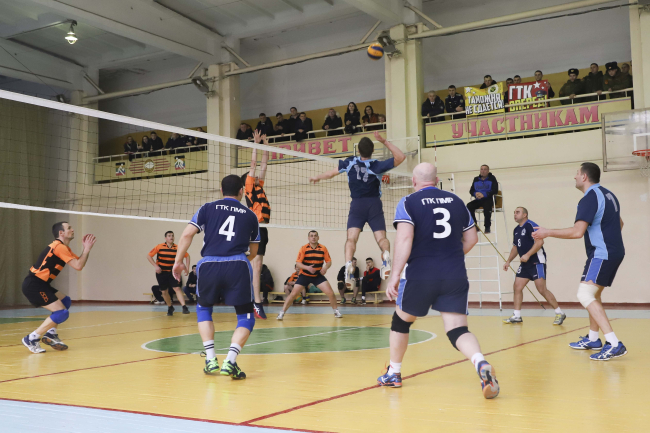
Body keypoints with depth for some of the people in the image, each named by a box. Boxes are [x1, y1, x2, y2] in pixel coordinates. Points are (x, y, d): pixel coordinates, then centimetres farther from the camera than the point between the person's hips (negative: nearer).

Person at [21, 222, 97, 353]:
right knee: (62, 313, -13)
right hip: (33, 286, -10)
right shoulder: (59, 247, -14)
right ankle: (31, 339, -9)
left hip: (39, 284, 10)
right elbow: (78, 266, -19)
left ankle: (51, 334, 16)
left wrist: (86, 249, 7)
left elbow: (78, 262, 19)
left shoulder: (64, 248, 18)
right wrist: (87, 249, -9)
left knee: (65, 301, 20)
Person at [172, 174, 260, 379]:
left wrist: (178, 261, 11)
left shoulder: (208, 208, 14)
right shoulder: (250, 215, 18)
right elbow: (254, 251, 26)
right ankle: (230, 361, -8)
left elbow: (187, 234, 2)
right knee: (246, 316, 12)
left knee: (203, 309, 26)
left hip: (209, 264, 1)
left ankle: (210, 360, 16)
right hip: (238, 266, -1)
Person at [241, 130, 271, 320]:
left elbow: (263, 164, 23)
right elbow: (253, 164, -3)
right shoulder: (250, 187, 0)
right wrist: (256, 143, 1)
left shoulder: (259, 186, 19)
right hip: (256, 228, -9)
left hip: (262, 228, 9)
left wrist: (265, 145, 23)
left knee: (254, 267, 10)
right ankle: (257, 303, -15)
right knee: (256, 266, -12)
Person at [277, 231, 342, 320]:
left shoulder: (323, 248, -4)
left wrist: (325, 268, -20)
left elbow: (329, 261, 1)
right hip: (304, 275, -1)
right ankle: (282, 313, 2)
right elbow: (298, 263, -13)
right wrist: (307, 267, -30)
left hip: (318, 275, 1)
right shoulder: (304, 248, -9)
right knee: (293, 294, -9)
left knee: (330, 293, -9)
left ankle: (336, 311, 13)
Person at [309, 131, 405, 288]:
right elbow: (400, 157, -6)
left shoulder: (350, 162, -1)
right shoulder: (377, 166, -8)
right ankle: (386, 257, -34)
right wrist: (384, 141, -8)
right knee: (381, 238, -3)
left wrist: (317, 177, 30)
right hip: (375, 205, -1)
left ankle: (348, 264, -31)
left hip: (357, 205, 1)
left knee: (351, 238, -6)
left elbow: (331, 173, 11)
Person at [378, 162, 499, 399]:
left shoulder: (408, 202, -1)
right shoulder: (456, 201, 13)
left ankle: (393, 373, 32)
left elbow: (404, 238, -15)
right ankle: (481, 363, -29)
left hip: (420, 275, -2)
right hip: (456, 276, 3)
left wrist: (395, 275, -17)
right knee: (458, 330, 0)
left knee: (401, 320, 20)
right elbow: (472, 238, 18)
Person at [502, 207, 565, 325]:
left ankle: (560, 313, 2)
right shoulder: (516, 230, 14)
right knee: (517, 288, 3)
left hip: (537, 262, -9)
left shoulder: (531, 225, -13)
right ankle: (516, 316, 10)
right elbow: (515, 247, 25)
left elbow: (540, 241, -23)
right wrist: (508, 261, 17)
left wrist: (528, 255, -27)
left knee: (542, 289, -11)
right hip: (525, 264, 9)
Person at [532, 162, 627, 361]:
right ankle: (592, 339, 31)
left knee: (585, 295, -17)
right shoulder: (607, 194, 15)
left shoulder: (590, 198, -15)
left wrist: (548, 232, -15)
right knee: (593, 295, 21)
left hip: (601, 254, -10)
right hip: (614, 252, 10)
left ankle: (614, 344, -24)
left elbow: (577, 231, -24)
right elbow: (619, 223, 29)